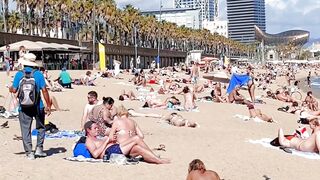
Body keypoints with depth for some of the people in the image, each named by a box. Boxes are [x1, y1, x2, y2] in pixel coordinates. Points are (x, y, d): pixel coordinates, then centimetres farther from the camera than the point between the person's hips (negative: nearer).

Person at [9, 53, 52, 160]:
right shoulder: (38, 74, -5)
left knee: (25, 130, 7)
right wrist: (48, 105, -2)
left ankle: (29, 152, 6)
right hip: (37, 106, 0)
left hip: (24, 107, 1)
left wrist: (10, 89, 22)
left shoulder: (19, 74, -2)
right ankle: (39, 148, 12)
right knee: (40, 127, 17)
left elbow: (14, 90, -3)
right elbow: (44, 90, -7)